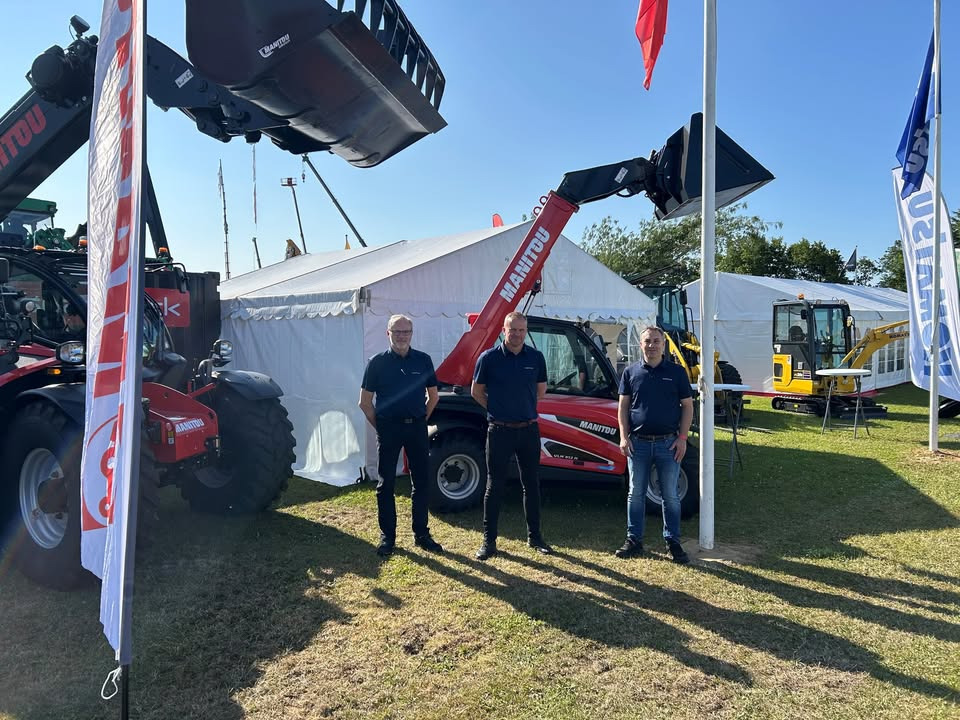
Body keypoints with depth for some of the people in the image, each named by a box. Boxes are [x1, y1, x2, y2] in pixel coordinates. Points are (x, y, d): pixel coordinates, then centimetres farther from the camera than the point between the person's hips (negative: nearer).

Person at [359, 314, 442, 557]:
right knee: (386, 484, 5)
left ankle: (421, 534, 19)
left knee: (421, 482, 6)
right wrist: (380, 427, -1)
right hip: (388, 428, -2)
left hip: (416, 427, 2)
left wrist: (421, 420, 8)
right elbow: (365, 402, 2)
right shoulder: (377, 362, -1)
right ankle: (387, 536, 16)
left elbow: (433, 396, 14)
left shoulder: (423, 360, 5)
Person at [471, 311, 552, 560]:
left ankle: (534, 536, 24)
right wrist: (496, 409, 2)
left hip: (529, 429, 3)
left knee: (531, 484, 11)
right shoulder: (489, 358, -5)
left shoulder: (536, 357, 3)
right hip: (500, 431, -3)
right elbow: (476, 391, 5)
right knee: (494, 486, 4)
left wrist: (524, 407, 8)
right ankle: (489, 540, 13)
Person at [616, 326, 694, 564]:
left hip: (668, 443, -1)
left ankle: (673, 542, 19)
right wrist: (624, 437, -3)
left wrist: (682, 438, -6)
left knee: (670, 495, 7)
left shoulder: (676, 372, 1)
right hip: (638, 443, 1)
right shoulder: (631, 372, 4)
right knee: (636, 493, 9)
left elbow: (687, 406, 3)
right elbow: (623, 406, 6)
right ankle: (634, 539, 19)